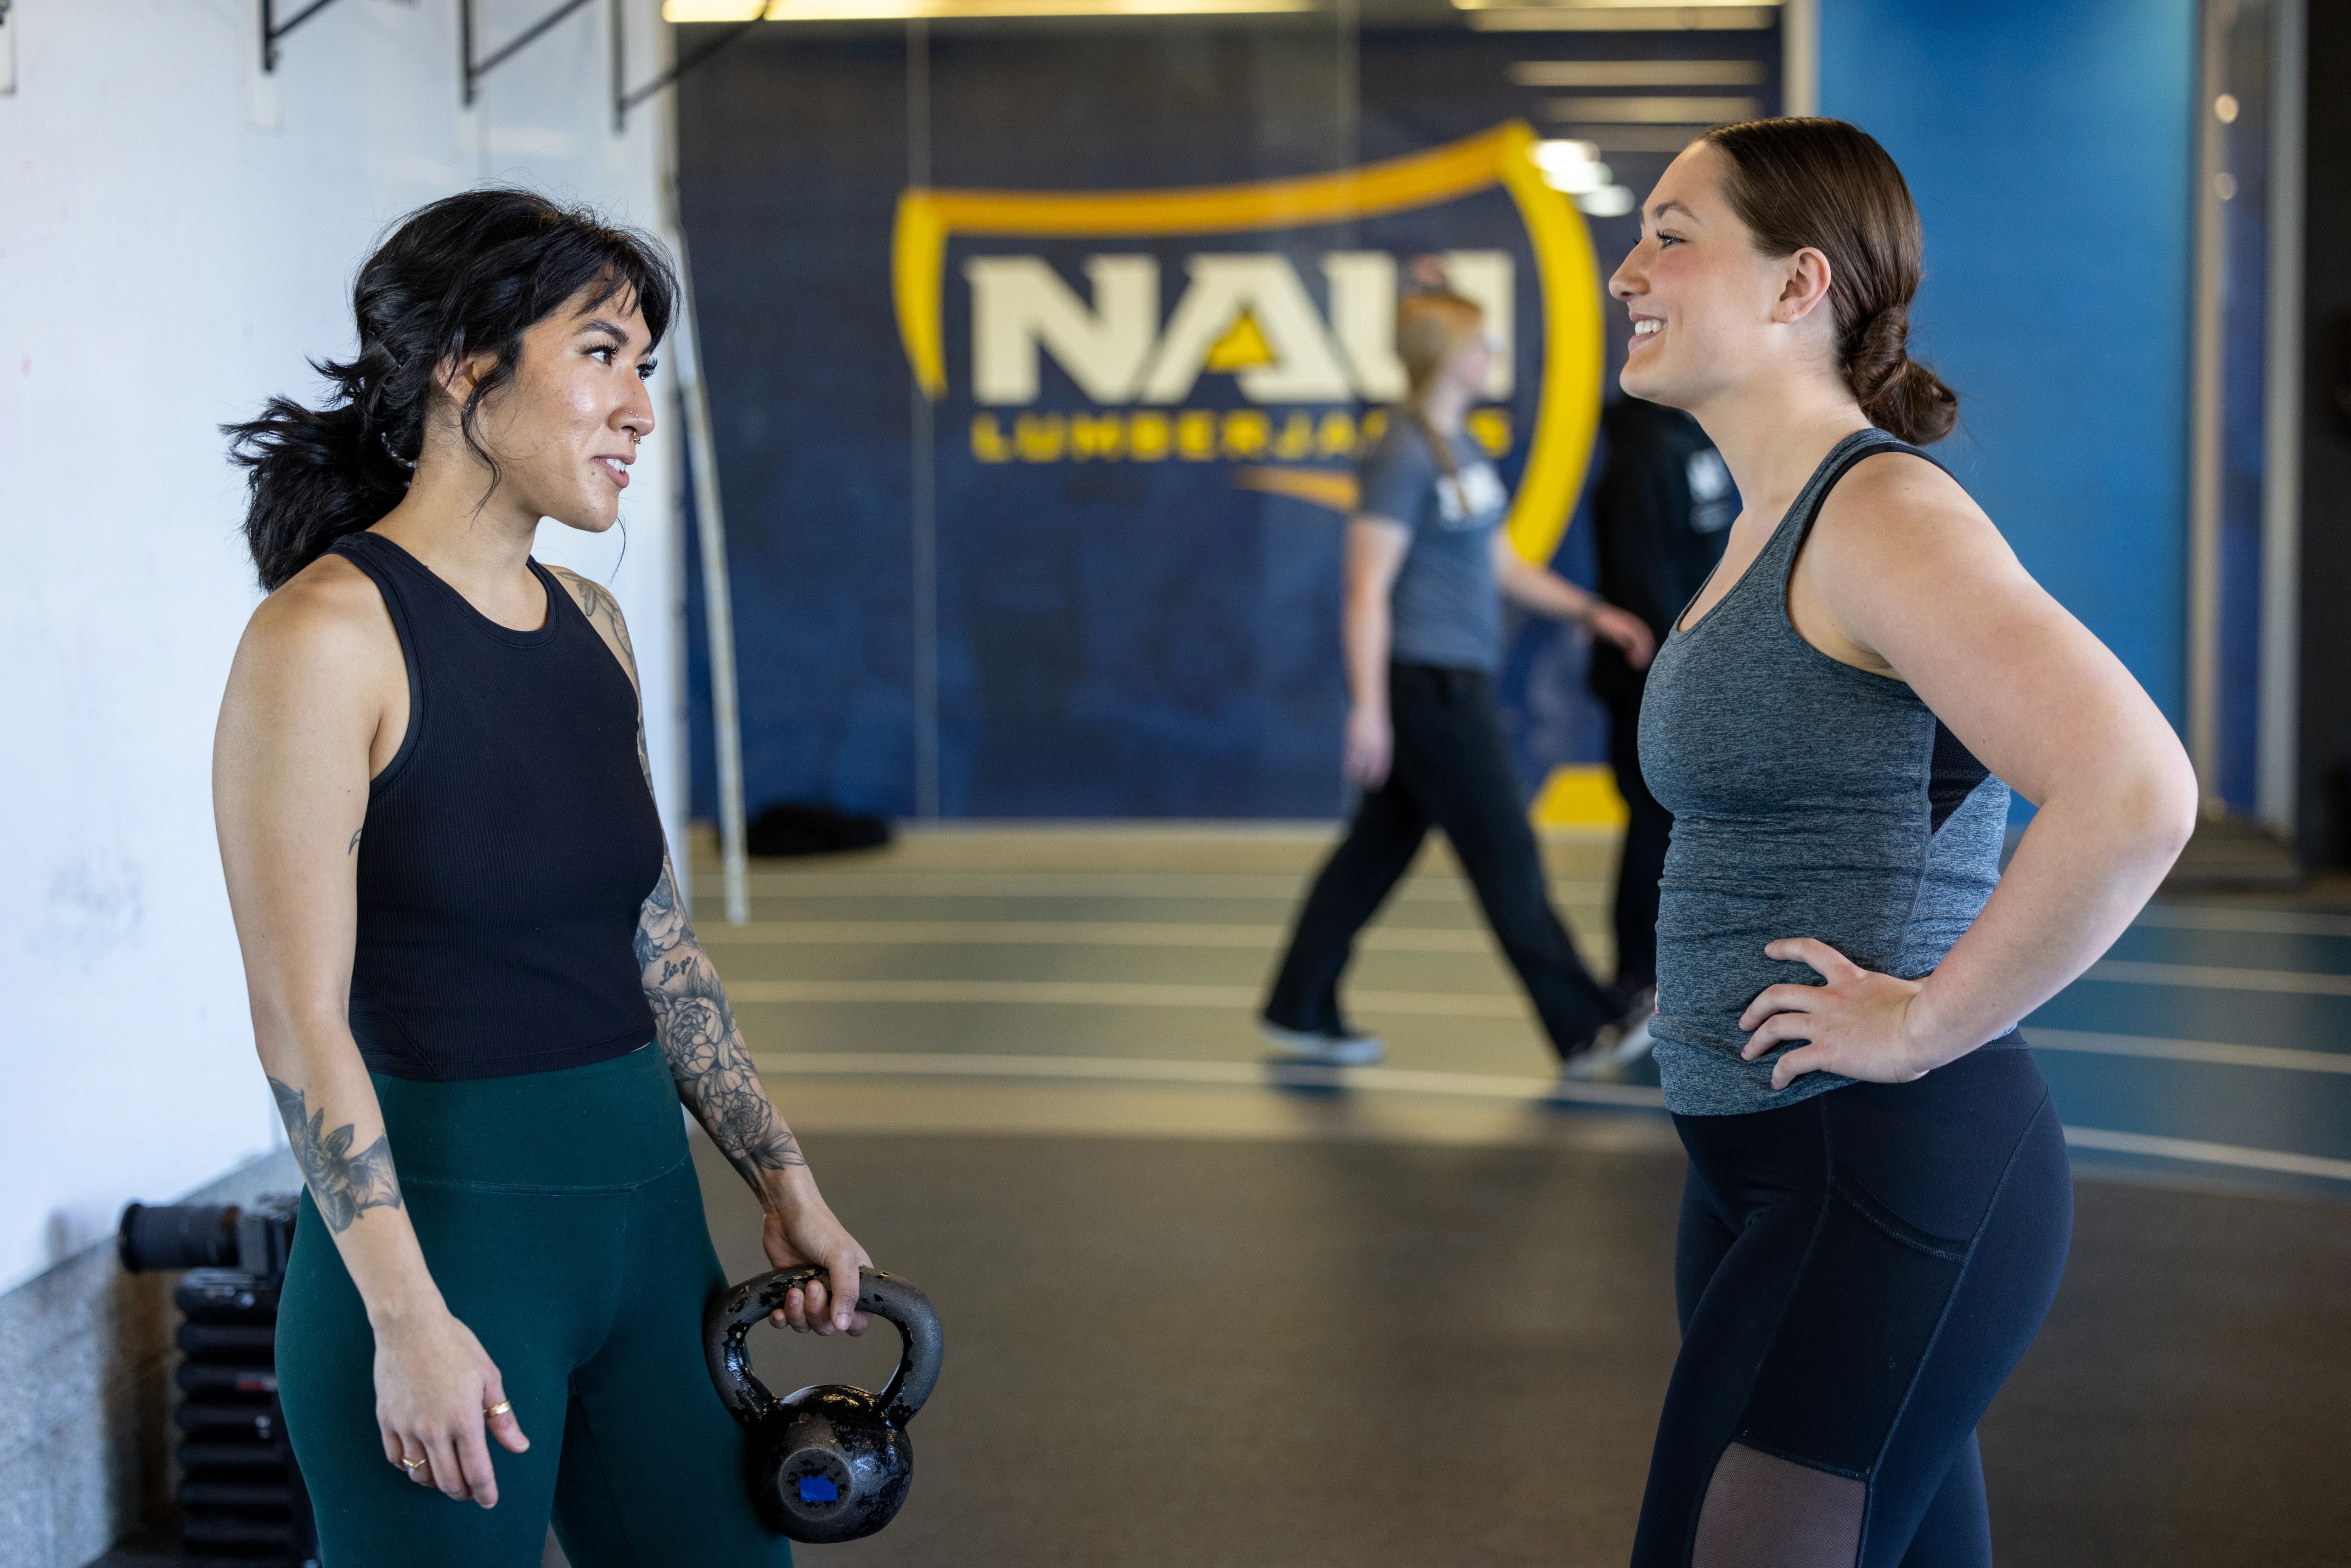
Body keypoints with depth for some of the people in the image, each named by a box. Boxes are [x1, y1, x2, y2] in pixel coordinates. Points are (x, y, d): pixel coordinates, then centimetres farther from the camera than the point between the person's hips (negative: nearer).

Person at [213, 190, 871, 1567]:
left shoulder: (590, 627, 9)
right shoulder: (328, 636, -13)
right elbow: (300, 1017, -16)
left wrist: (784, 1183, 14)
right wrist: (408, 1318, -18)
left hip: (645, 1213, 7)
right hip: (437, 1226, -7)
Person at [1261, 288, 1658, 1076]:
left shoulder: (1460, 449, 14)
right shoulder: (1404, 456, -15)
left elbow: (1499, 563, 21)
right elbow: (1368, 588, -18)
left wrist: (1590, 611, 14)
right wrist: (1369, 708, -21)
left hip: (1457, 684, 10)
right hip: (1425, 683, -10)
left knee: (1380, 847, 12)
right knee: (1506, 854, -2)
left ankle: (1301, 1011, 19)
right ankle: (1583, 1026, 5)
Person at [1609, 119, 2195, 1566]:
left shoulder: (1882, 514, -16)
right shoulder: (1775, 524, 14)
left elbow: (2136, 794, -28)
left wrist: (1924, 1025, -20)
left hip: (1893, 1173, -10)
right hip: (1760, 1172, 10)